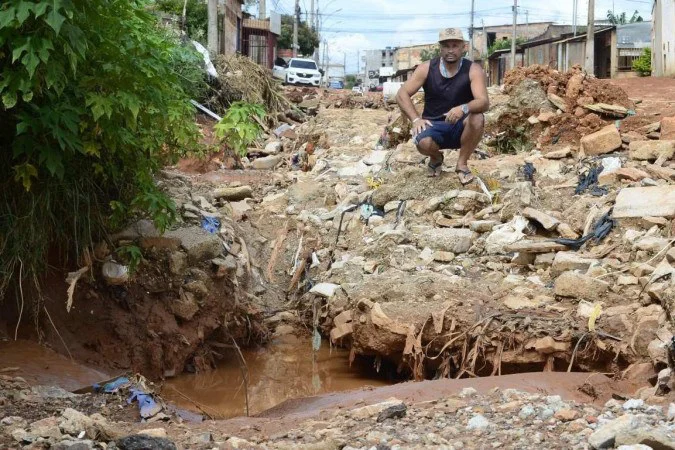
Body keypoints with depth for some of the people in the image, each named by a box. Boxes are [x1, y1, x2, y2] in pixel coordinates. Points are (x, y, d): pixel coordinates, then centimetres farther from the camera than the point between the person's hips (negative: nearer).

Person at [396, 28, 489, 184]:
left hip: (460, 127, 0)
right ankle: (436, 158, 8)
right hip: (433, 125, 0)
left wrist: (464, 108, -45)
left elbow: (484, 102, -24)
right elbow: (402, 94, -4)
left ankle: (462, 164, -9)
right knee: (423, 143, -33)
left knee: (477, 119, -33)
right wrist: (416, 119, -19)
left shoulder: (473, 70, -11)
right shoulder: (427, 68, -6)